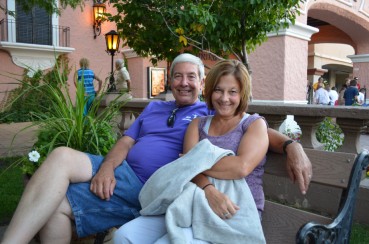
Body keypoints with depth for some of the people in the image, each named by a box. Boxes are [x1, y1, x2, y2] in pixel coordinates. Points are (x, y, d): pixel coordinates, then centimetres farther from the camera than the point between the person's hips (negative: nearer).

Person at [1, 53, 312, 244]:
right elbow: (126, 142, 13)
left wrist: (291, 144, -23)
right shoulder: (154, 108, 21)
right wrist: (107, 166, -9)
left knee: (58, 201, -22)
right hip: (119, 173, 5)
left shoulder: (211, 114, 7)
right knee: (61, 157, -22)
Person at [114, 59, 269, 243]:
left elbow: (241, 167, -16)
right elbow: (191, 167, -1)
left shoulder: (255, 123, 3)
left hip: (235, 214, -4)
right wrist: (208, 190, -23)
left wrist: (194, 161, -5)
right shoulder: (198, 124, 15)